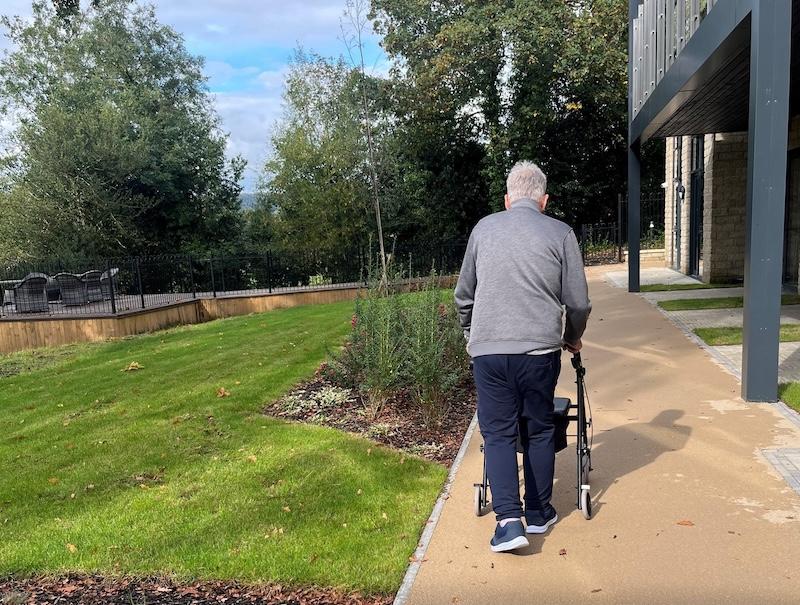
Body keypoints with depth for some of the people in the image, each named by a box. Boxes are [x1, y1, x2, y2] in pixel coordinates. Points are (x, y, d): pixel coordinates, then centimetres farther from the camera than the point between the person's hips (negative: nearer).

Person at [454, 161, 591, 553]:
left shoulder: (483, 229, 10)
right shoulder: (560, 234, 3)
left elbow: (463, 295, 16)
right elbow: (578, 302, 5)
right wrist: (572, 338, 24)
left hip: (487, 349, 1)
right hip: (539, 349, 0)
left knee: (498, 433, 7)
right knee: (539, 431, 15)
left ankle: (509, 520, -1)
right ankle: (538, 513, 25)